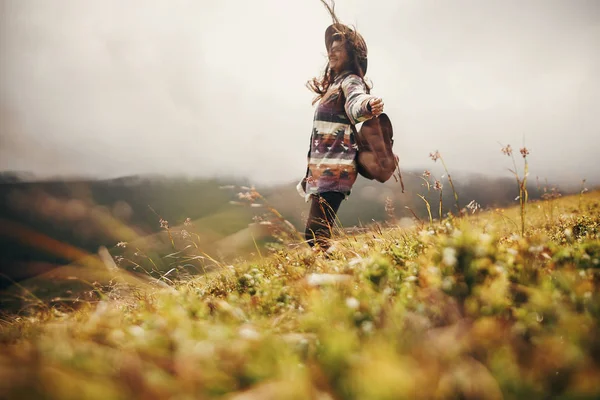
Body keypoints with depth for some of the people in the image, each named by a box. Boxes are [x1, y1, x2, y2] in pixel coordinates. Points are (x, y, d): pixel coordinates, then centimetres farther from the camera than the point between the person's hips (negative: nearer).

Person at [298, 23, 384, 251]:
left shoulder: (351, 81, -9)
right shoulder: (333, 83, 20)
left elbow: (356, 102, -32)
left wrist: (368, 105, -52)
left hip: (335, 168, -10)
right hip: (322, 168, 10)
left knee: (316, 234, -17)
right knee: (314, 234, 11)